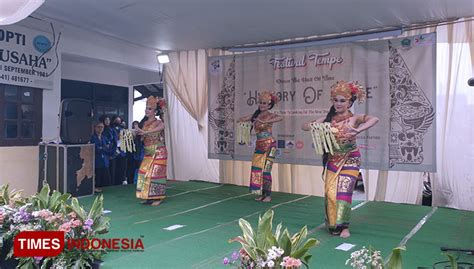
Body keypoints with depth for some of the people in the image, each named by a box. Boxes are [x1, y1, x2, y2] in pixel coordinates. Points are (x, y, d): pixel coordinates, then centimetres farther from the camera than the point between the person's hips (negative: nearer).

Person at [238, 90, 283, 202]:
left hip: (269, 145, -6)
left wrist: (266, 122, -34)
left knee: (266, 170, -4)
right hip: (259, 145, 6)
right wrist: (245, 119, -16)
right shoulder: (256, 114, 9)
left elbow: (280, 118, -30)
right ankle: (262, 193, 17)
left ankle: (268, 195, 6)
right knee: (257, 169, 6)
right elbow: (241, 119, 7)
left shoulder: (270, 115, -8)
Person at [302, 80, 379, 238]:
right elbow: (305, 127, 2)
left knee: (344, 191, -8)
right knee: (330, 192, 1)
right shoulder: (329, 118, 2)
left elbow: (374, 119, -25)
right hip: (333, 160, 3)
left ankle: (344, 226, 5)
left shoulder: (354, 118, -7)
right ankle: (332, 224, 18)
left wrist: (357, 130, -35)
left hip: (350, 160, -3)